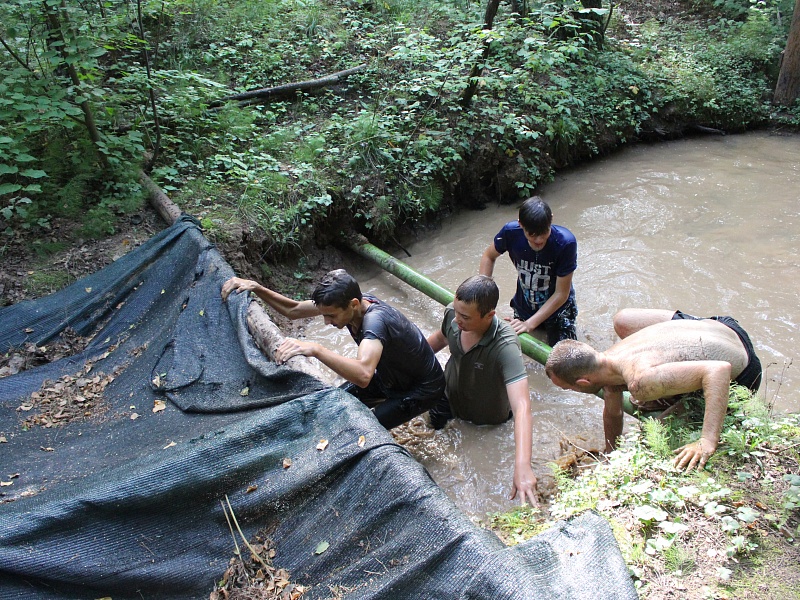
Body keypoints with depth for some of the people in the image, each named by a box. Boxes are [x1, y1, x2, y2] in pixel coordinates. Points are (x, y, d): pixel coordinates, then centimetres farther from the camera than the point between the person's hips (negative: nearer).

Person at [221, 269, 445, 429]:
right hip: (389, 377, 8)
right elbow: (293, 310, -6)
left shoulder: (375, 319, -39)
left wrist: (314, 349, -61)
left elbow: (363, 375, -56)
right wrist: (256, 287, -19)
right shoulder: (345, 302, -15)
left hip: (422, 389, -8)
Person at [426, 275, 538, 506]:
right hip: (447, 399, 4)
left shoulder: (505, 347, -42)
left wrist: (522, 466, -62)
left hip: (487, 421, -4)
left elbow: (522, 406, -51)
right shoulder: (452, 315, -26)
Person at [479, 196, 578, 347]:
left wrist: (529, 324, -31)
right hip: (523, 306, 3)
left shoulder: (565, 242, -31)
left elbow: (561, 294, -25)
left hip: (557, 307, -2)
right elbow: (489, 256, -2)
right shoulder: (510, 232, -24)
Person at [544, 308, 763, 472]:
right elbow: (612, 415, 6)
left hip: (740, 373, -6)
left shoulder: (640, 381, -41)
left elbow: (719, 370, -46)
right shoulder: (607, 362, -12)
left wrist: (707, 441, -49)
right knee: (622, 320, 11)